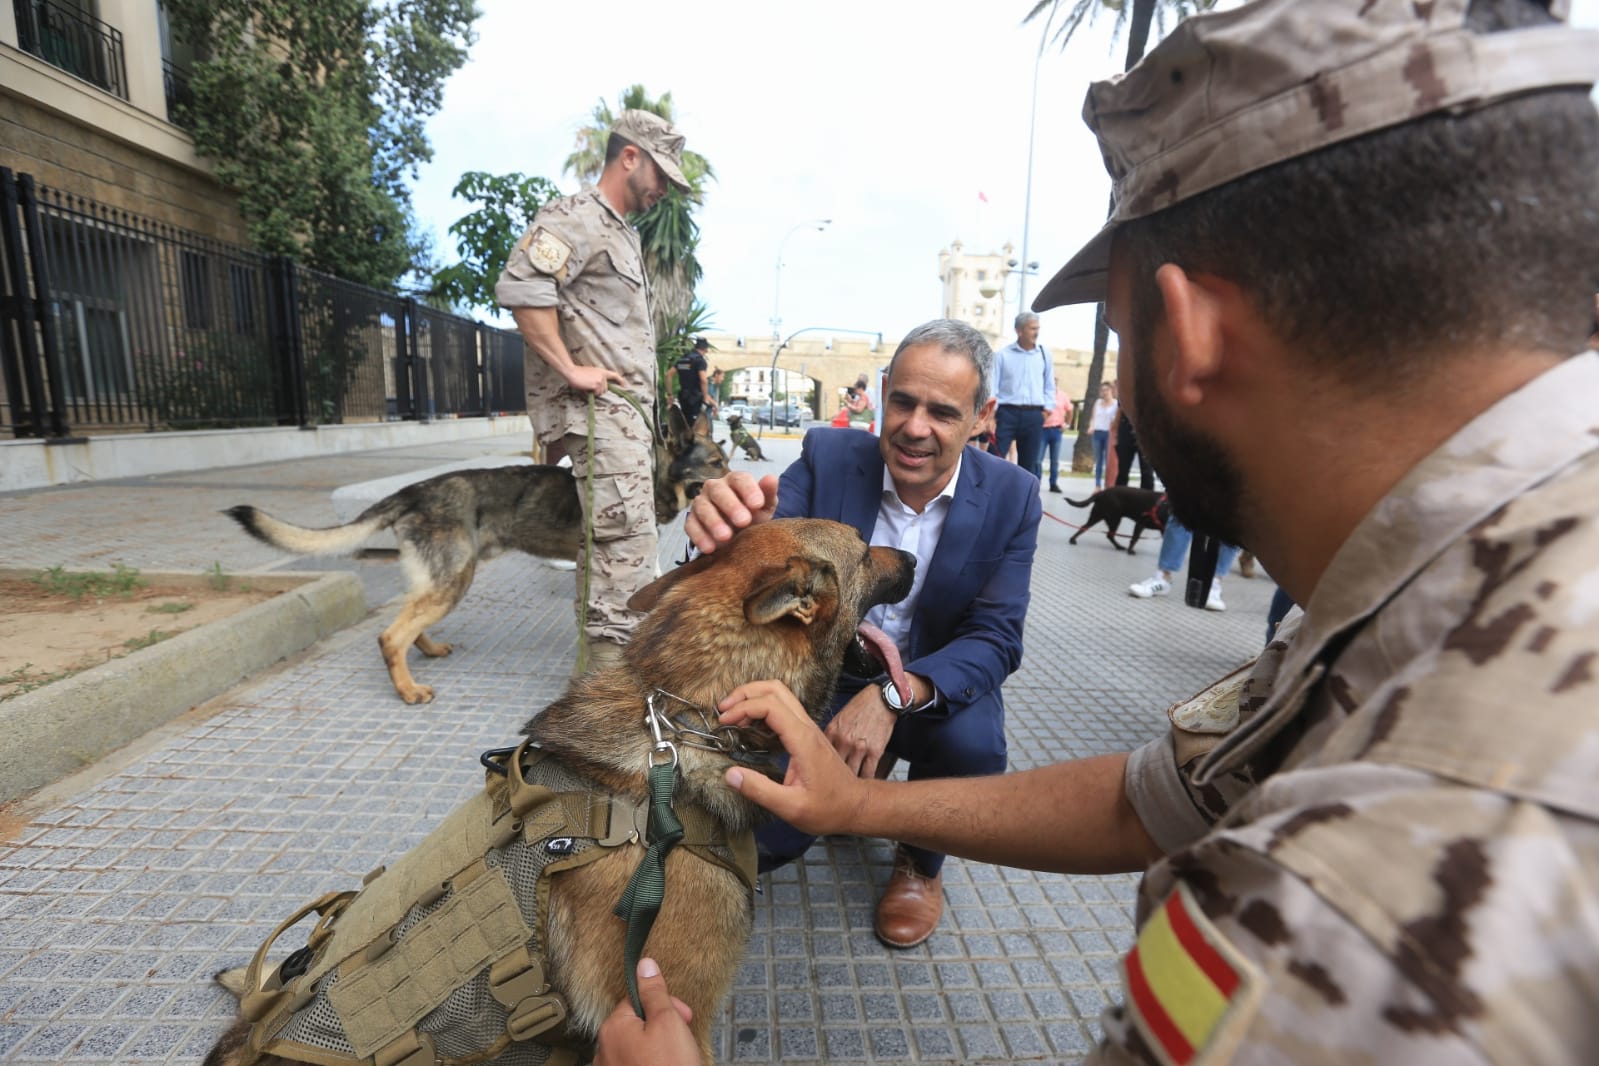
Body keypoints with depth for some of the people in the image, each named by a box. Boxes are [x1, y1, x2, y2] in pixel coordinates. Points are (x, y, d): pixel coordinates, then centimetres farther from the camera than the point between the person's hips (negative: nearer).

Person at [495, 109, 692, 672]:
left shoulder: (623, 233, 24)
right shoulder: (577, 217, -8)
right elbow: (519, 286, -23)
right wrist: (570, 370, -21)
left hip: (626, 410, 10)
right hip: (601, 410, -10)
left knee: (607, 544, 14)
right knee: (627, 544, -12)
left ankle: (600, 660, 26)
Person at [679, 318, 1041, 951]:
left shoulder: (1011, 497, -13)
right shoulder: (827, 458, -13)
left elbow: (997, 638, -18)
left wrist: (893, 694, -36)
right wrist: (735, 536, -51)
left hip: (936, 686, 0)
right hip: (825, 675, 1)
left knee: (973, 746, -32)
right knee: (764, 838, -13)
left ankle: (921, 862, 4)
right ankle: (861, 774, 22)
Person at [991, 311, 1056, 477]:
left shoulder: (1044, 354, 8)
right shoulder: (1002, 355, -1)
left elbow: (1050, 386, 16)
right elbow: (992, 386, -2)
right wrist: (991, 416, -9)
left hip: (1034, 416, 3)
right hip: (1007, 413, -3)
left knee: (1029, 464, 9)